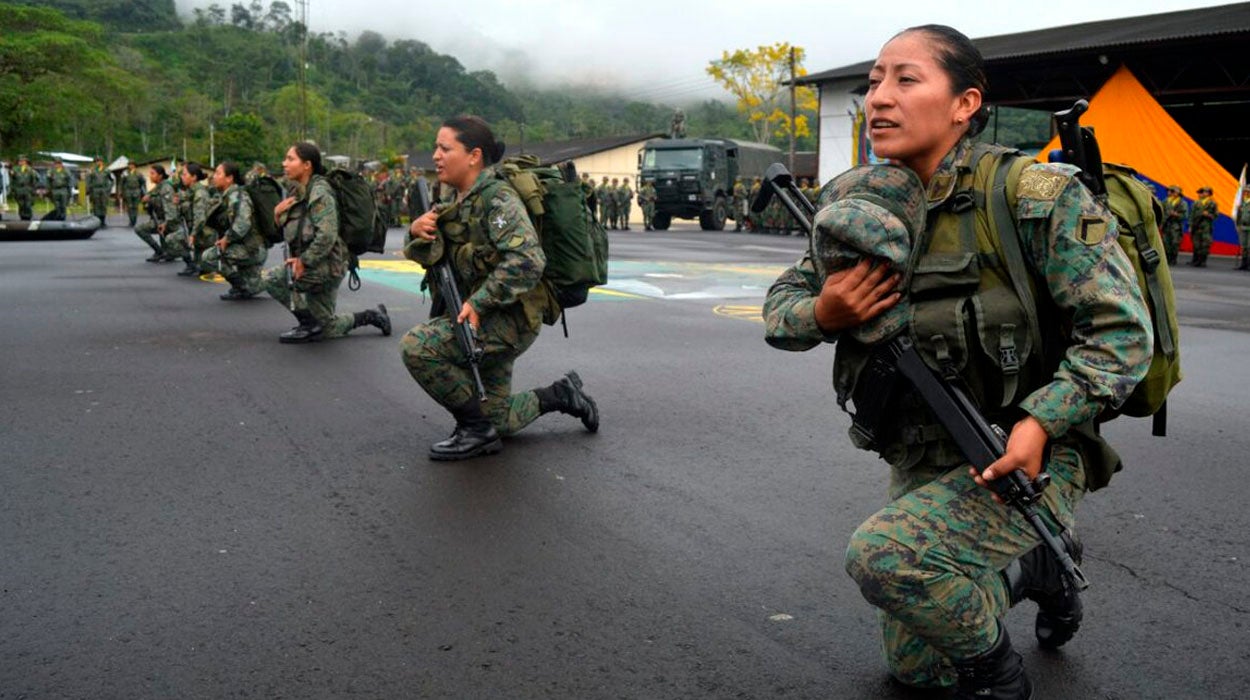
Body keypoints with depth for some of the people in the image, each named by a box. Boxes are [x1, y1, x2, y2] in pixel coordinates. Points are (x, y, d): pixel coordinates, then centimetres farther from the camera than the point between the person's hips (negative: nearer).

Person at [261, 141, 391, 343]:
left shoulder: (319, 193, -19)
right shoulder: (298, 191, 7)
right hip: (306, 262, 9)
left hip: (323, 268, -9)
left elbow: (327, 237, -29)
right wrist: (278, 214, -7)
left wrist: (304, 262, -20)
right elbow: (288, 231, 14)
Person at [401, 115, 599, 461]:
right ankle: (561, 394, 33)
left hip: (509, 318, -9)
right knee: (496, 420, 15)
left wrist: (478, 302, -28)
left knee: (416, 346, -25)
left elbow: (527, 261, -29)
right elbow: (430, 257, 7)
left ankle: (477, 430, -13)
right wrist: (418, 232, -15)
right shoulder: (459, 201, 10)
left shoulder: (497, 198, -16)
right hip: (486, 319, 9)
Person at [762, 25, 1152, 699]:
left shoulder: (1031, 198, -18)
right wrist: (821, 315, -19)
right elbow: (779, 305, 4)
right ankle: (1040, 568, 43)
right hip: (920, 466, 6)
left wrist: (1042, 421, -28)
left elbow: (1121, 329, -16)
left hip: (1021, 461, -6)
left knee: (883, 555, -33)